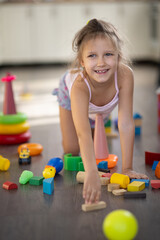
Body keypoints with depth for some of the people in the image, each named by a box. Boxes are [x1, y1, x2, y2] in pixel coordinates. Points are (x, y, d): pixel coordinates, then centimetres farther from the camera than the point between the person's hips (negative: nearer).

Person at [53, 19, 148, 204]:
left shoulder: (125, 75, -45)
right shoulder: (79, 85, -50)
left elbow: (126, 124, -41)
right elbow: (83, 133, -61)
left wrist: (127, 168, -40)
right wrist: (92, 173, -74)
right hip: (70, 94, -2)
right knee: (71, 151, 8)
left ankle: (99, 121, 45)